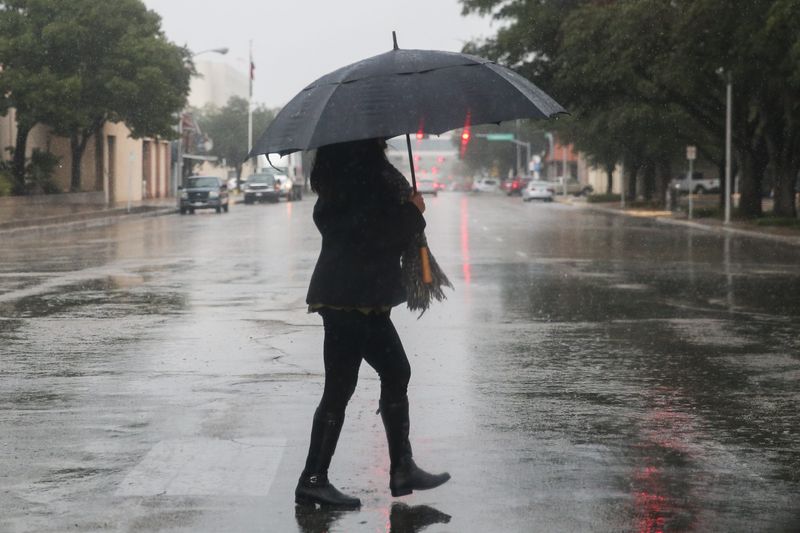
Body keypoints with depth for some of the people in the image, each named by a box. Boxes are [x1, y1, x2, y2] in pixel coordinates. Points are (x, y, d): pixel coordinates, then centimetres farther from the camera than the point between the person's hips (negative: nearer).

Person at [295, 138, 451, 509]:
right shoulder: (364, 169, -17)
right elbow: (373, 230, -24)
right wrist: (413, 212, -7)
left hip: (363, 297, 10)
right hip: (350, 296, -10)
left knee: (395, 373, 15)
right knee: (340, 387, -4)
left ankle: (402, 469, 21)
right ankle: (313, 479, 3)